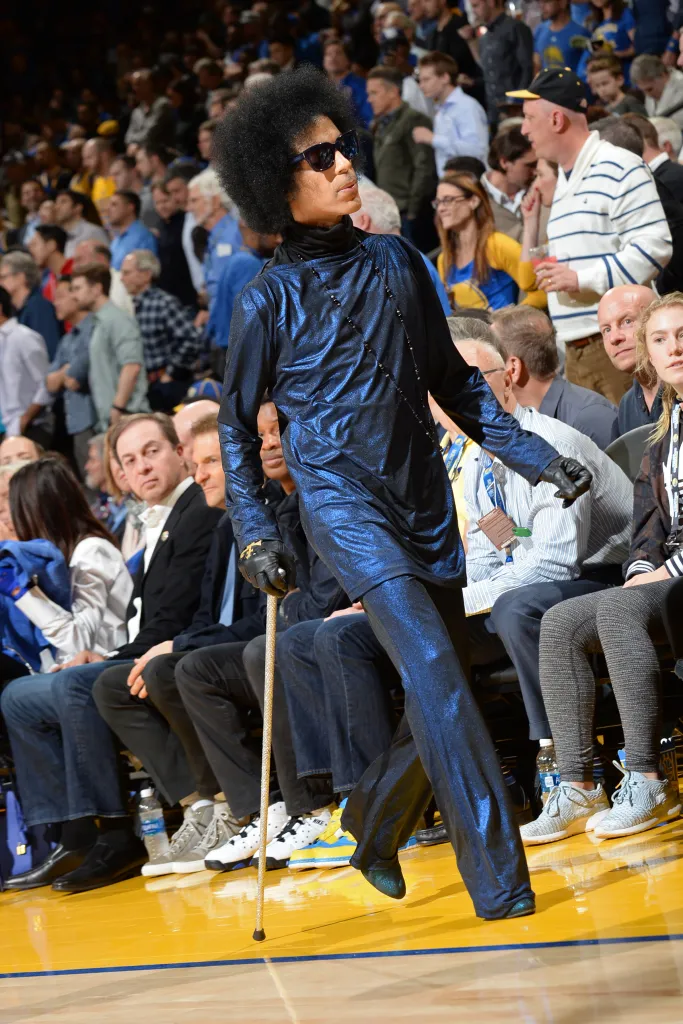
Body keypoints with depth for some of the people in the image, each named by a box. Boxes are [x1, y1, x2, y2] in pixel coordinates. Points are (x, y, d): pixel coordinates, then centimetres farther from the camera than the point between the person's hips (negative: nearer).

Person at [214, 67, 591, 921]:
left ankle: (376, 830, 32)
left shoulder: (396, 262, 8)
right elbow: (236, 425, 6)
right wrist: (253, 533, -4)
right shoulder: (269, 300, -3)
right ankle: (497, 878, -20)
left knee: (440, 687, 7)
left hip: (424, 497, 5)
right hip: (340, 499, -5)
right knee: (432, 666, -20)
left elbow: (451, 379, 16)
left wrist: (532, 455, 9)